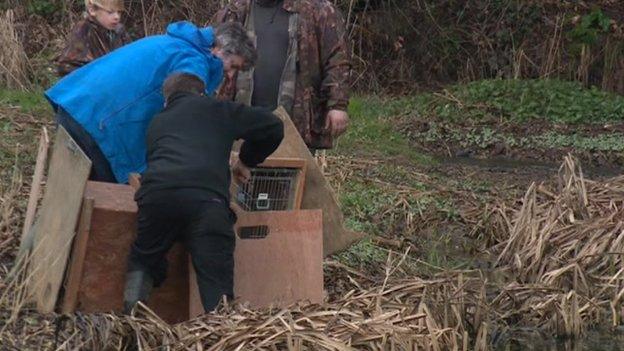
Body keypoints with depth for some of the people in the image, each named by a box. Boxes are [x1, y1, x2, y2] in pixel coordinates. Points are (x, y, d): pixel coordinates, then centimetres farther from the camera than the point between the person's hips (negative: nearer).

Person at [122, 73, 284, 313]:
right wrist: (246, 161, 39)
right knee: (216, 281, -6)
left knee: (143, 260, 24)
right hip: (207, 198, -3)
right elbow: (272, 127, 25)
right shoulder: (216, 109, 26)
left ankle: (132, 310, -1)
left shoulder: (156, 123, 36)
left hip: (156, 194, 3)